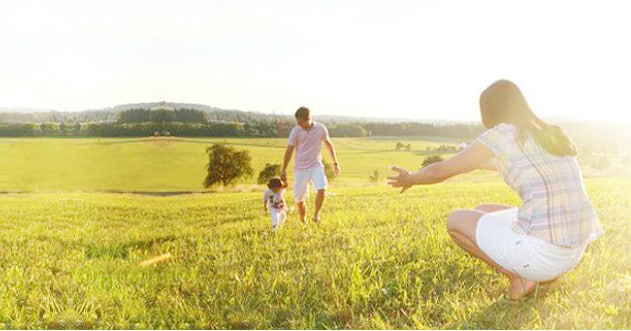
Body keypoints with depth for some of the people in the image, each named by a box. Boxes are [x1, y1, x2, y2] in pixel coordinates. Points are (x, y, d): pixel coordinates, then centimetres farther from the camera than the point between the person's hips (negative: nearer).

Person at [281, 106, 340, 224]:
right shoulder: (295, 131, -7)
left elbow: (329, 144, 12)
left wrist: (335, 163, 17)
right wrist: (283, 170, -4)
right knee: (299, 199, 4)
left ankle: (316, 214, -2)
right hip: (300, 168, 0)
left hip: (316, 166, 0)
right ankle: (303, 223, 26)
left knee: (321, 190, -23)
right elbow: (289, 150, -3)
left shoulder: (321, 128, -2)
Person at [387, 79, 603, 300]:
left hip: (544, 249, -8)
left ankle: (517, 276, 1)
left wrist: (410, 179, 25)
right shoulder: (551, 135, 16)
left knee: (456, 220, 13)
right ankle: (547, 273, 14)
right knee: (480, 214, 26)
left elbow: (441, 170, 5)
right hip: (576, 249, 8)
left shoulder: (502, 134, -4)